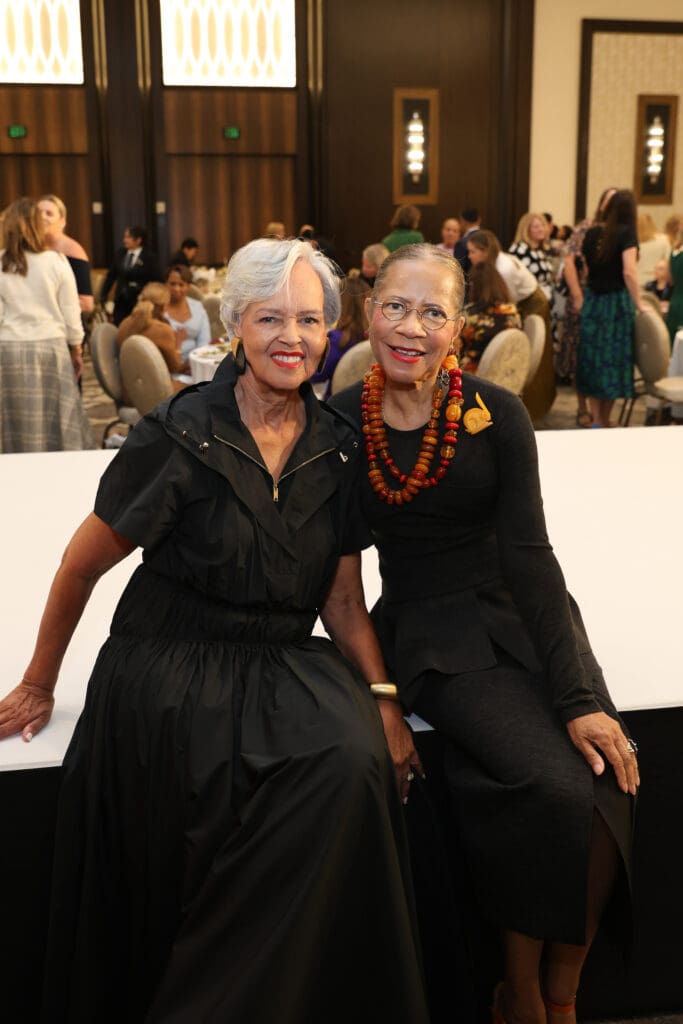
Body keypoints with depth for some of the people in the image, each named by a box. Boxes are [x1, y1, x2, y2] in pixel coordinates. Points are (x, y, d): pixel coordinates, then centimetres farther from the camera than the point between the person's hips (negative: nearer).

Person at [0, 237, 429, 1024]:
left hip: (283, 663, 4)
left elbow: (343, 598, 9)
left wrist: (382, 698, -3)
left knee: (354, 763, -25)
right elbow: (83, 565, 1)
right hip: (171, 665, -4)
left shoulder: (337, 448, 5)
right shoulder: (180, 433, -8)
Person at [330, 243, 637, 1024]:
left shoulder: (496, 414, -5)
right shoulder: (341, 423, -4)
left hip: (523, 617, 2)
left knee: (608, 779, -21)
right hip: (430, 635, -2)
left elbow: (529, 555, -7)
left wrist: (579, 696, -14)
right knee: (559, 789, -23)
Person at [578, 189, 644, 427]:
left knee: (593, 358, 10)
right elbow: (629, 271, -21)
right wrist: (640, 305, -16)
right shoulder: (627, 233, -11)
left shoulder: (592, 232, 3)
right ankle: (605, 420, 14)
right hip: (617, 301, -4)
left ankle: (596, 421, 11)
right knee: (613, 362, 6)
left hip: (592, 300, 5)